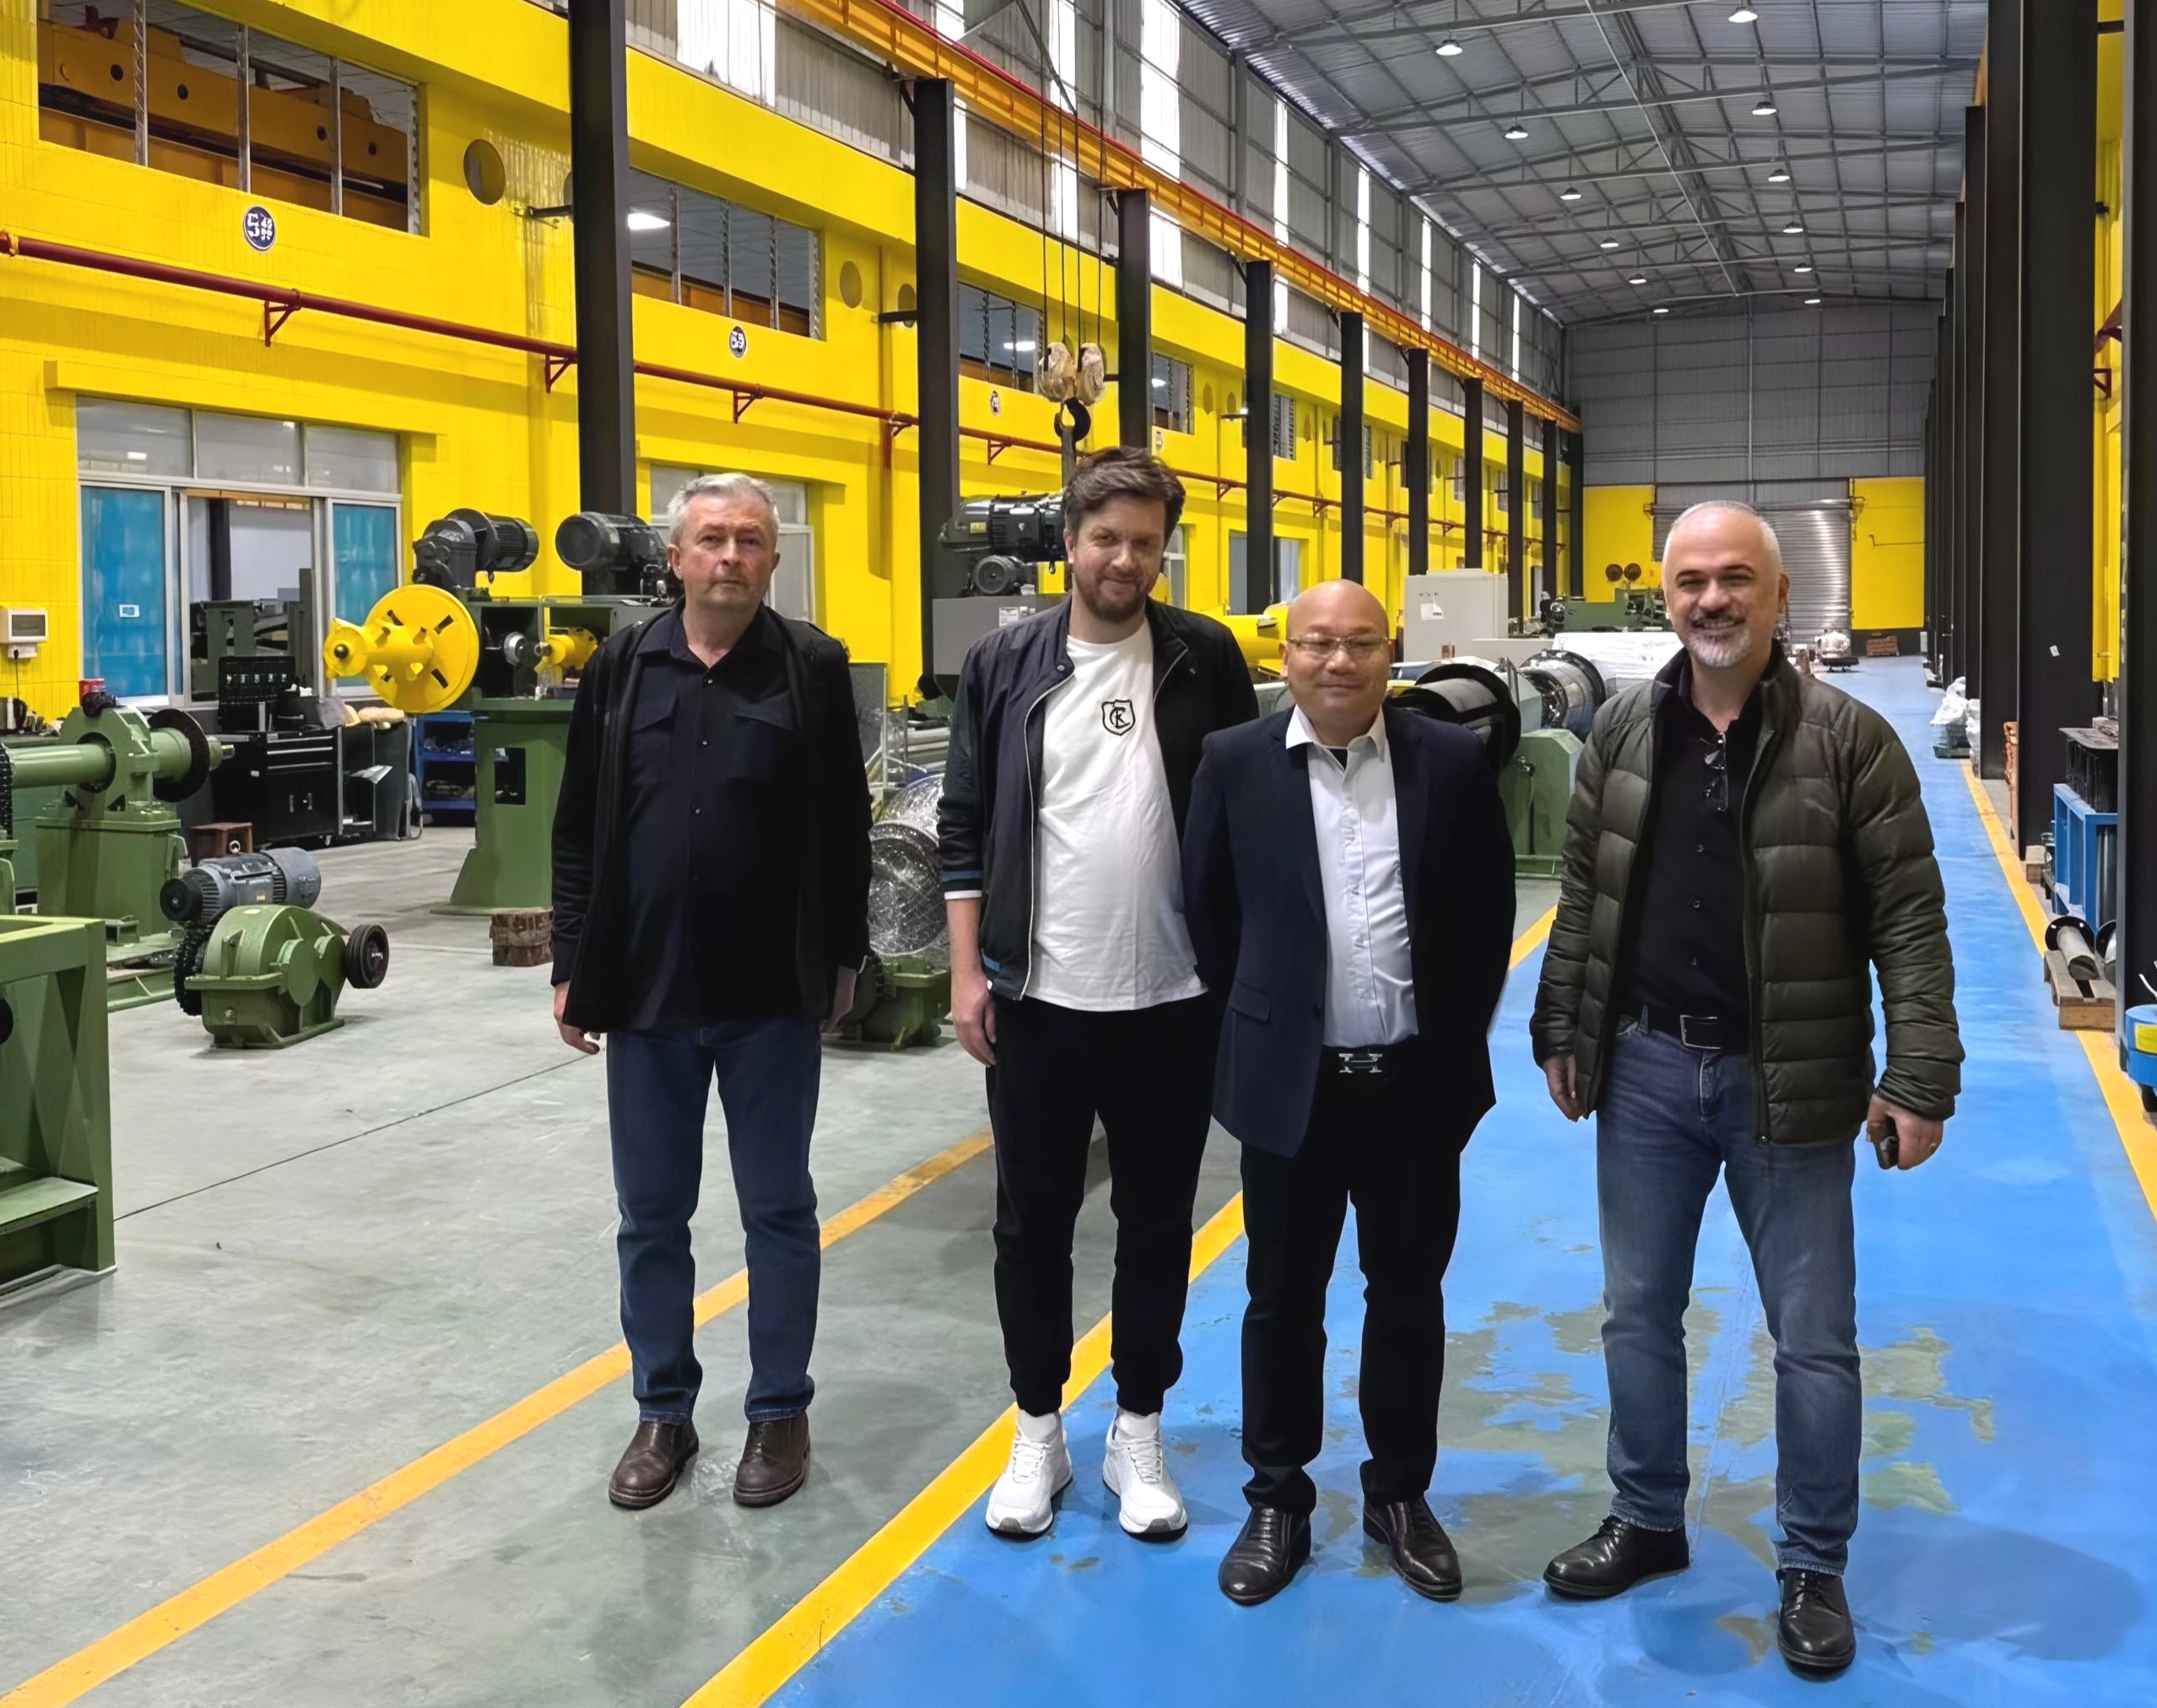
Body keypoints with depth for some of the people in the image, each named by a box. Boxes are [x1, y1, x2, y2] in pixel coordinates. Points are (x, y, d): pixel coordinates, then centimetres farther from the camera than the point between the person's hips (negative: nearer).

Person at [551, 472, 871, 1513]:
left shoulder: (813, 667, -2)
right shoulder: (622, 669, 3)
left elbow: (843, 829, 1)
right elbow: (578, 830, 6)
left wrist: (843, 957, 1)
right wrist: (574, 967, 3)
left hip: (773, 995, -2)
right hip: (646, 990, 2)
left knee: (779, 1211, 9)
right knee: (651, 1216, 12)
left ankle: (780, 1411, 23)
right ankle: (663, 1411, 27)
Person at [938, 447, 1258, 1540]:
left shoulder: (1205, 660, 0)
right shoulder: (1005, 664, 1)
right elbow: (966, 827, 3)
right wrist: (968, 972, -2)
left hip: (1171, 1001, 0)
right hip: (1036, 1000, 1)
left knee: (1156, 1225, 11)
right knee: (1032, 1223, 10)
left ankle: (1138, 1430, 27)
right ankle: (1038, 1430, 27)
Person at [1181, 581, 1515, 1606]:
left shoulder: (1451, 760, -3)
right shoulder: (1235, 763, -4)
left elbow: (1488, 911, 5)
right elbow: (1207, 911, 5)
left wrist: (1458, 1035, 4)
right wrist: (1257, 1023, 6)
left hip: (1417, 1080, 1)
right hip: (1291, 1082, 0)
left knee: (1408, 1294, 13)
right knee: (1283, 1298, 10)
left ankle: (1399, 1494, 30)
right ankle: (1277, 1499, 26)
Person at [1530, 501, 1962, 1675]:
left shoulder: (1847, 738, -9)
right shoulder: (1622, 732, 2)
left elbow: (1908, 920, -9)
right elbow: (1582, 895, 10)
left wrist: (1919, 1078, -12)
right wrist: (1561, 1031, 9)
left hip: (1787, 1079, -3)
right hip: (1645, 1068, 3)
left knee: (1814, 1339, 7)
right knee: (1637, 1313, 15)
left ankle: (1813, 1567, 26)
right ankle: (1646, 1521, 35)